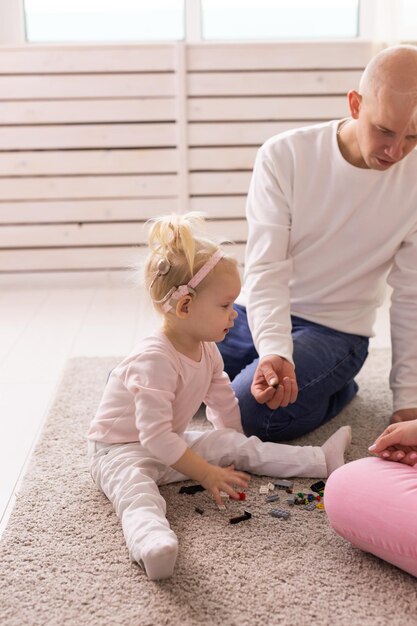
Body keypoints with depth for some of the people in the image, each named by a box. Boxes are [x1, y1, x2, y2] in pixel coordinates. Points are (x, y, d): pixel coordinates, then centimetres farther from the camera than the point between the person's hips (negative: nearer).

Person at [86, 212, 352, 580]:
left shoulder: (206, 350, -1)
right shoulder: (154, 360, -31)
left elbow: (223, 401, 15)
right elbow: (156, 436, -32)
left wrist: (236, 450, 18)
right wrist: (207, 473, -27)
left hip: (172, 445, 9)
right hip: (121, 450, -8)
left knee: (240, 444, 3)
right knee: (137, 491, -39)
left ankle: (322, 460, 8)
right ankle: (152, 542, -68)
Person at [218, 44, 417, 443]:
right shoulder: (283, 156, -13)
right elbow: (265, 268, -18)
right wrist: (274, 349, -35)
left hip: (334, 331, -2)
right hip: (258, 314, 3)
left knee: (244, 411, -26)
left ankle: (333, 392, 4)